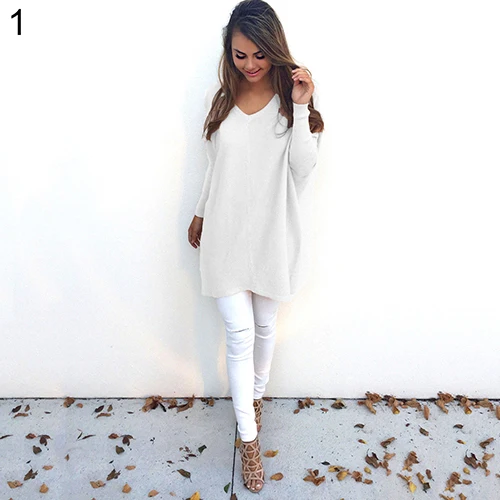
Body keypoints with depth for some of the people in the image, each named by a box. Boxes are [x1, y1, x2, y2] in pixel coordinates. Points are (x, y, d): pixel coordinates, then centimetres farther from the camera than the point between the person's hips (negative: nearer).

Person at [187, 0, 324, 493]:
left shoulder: (294, 95, -4)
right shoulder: (219, 98, 3)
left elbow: (303, 167, -14)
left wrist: (301, 108, -22)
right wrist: (199, 214, 17)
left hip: (272, 235, -1)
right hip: (225, 233, 1)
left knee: (264, 325, 16)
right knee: (239, 334, 2)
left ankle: (255, 395, 44)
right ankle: (248, 438, 18)